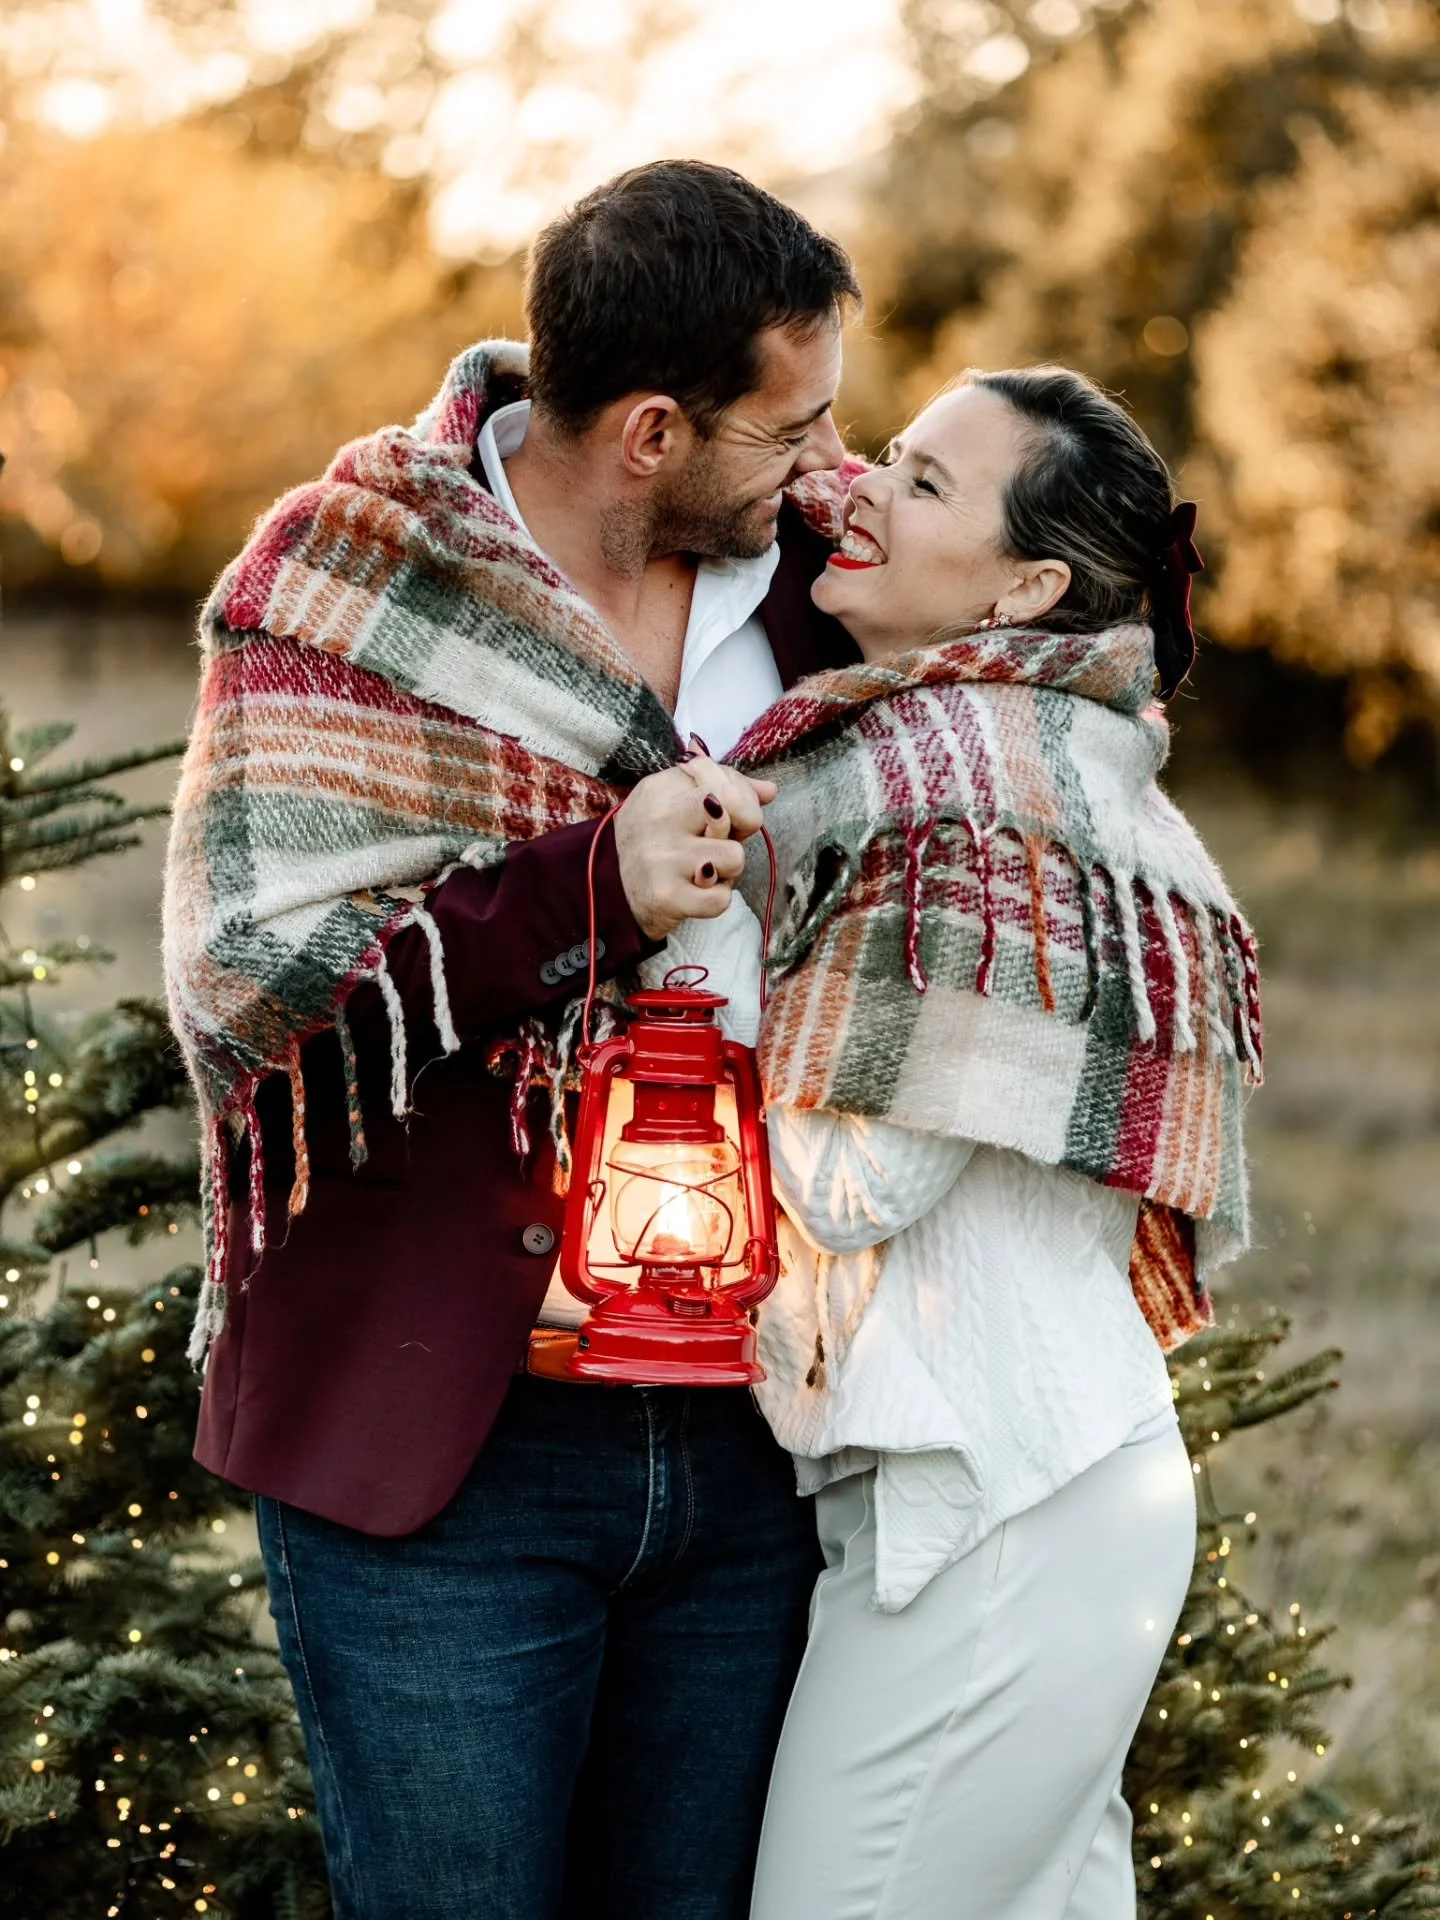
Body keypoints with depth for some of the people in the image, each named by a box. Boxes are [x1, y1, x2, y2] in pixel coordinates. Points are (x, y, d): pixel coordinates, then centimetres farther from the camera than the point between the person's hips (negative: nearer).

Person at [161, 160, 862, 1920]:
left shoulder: (817, 563, 4)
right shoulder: (345, 584, -8)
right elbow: (246, 994, -15)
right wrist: (590, 891, -22)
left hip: (746, 1444, 4)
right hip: (442, 1452, -4)